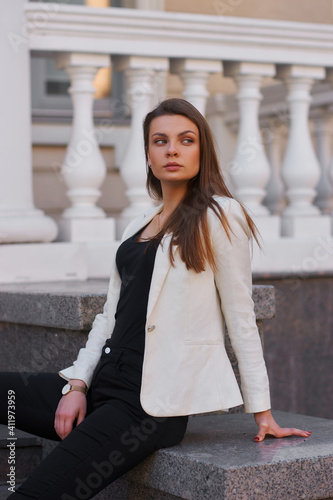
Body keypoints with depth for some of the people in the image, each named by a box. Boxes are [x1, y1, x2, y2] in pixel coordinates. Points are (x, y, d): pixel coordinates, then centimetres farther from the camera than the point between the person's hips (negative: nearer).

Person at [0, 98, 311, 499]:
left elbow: (240, 317, -2)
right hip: (105, 387, 8)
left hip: (153, 406, -7)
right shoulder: (138, 226, 18)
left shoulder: (219, 215, -2)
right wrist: (78, 383, 5)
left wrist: (261, 412, -1)